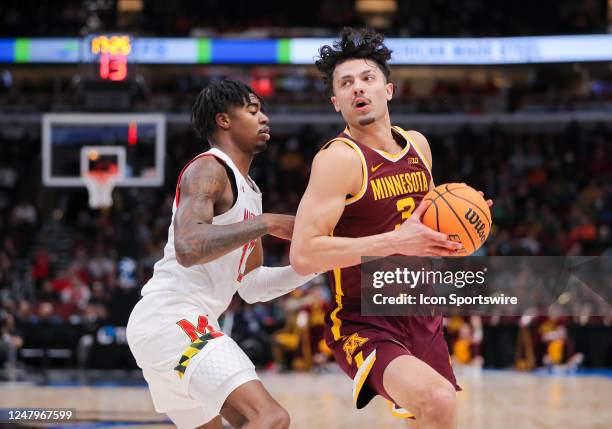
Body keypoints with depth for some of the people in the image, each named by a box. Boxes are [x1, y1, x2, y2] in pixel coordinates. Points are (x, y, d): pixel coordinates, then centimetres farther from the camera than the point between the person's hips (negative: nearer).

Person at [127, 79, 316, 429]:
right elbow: (188, 248, -27)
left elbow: (251, 285, 23)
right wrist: (267, 224, -20)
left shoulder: (248, 191, 21)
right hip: (171, 318, -11)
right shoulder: (209, 169, -9)